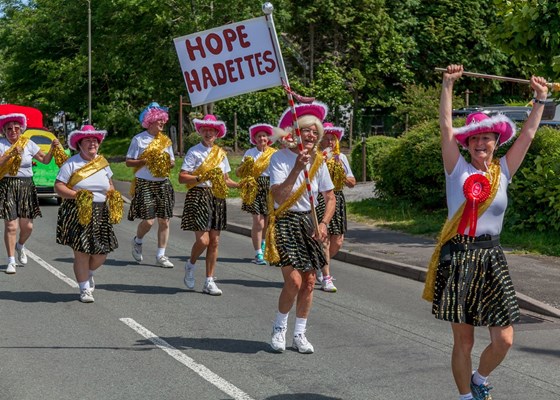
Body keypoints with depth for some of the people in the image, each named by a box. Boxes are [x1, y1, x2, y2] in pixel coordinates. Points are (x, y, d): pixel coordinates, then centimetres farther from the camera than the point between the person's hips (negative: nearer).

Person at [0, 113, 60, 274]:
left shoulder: (28, 144, 7)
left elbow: (45, 160, 8)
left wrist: (53, 148, -7)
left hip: (26, 186, 3)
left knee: (27, 226, 3)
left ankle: (20, 246, 37)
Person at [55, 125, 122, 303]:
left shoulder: (103, 162, 11)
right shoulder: (71, 164, -5)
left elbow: (110, 185, 22)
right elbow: (58, 187, -7)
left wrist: (113, 195, 0)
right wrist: (76, 195, -20)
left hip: (101, 214, 5)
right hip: (78, 214, -5)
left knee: (101, 252, 5)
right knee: (81, 252, -5)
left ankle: (88, 273, 37)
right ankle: (85, 289, 11)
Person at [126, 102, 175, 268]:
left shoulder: (165, 140, 12)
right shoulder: (139, 139, -2)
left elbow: (172, 161, 17)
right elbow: (129, 162, -4)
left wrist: (169, 163, -6)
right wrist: (146, 161, -16)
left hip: (163, 184, 5)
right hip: (145, 184, -5)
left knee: (164, 220, 0)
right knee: (148, 220, -10)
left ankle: (161, 256, 9)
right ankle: (137, 241, 22)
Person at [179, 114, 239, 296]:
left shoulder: (221, 153, 12)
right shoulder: (194, 152, -3)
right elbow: (182, 178, -9)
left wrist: (240, 185, 0)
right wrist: (202, 178, -20)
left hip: (217, 197, 5)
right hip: (199, 196, -5)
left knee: (214, 241, 5)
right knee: (203, 240, -12)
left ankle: (209, 281, 13)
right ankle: (191, 264, 20)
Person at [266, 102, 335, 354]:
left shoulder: (318, 160, 4)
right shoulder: (280, 158, -11)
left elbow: (330, 197, 10)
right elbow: (278, 196, -22)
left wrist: (323, 223, -6)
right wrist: (297, 168, -29)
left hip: (309, 222, 5)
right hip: (285, 222, -5)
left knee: (309, 282, 3)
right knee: (294, 281, -13)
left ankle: (299, 334, 16)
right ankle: (279, 329, 10)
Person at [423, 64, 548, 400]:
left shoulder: (503, 171, 10)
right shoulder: (458, 169, 3)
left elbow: (528, 134, 11)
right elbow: (446, 127, -4)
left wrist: (541, 99, 13)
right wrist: (448, 84, -6)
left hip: (491, 258, 3)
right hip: (458, 257, -2)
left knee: (504, 339, -3)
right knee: (463, 340, 2)